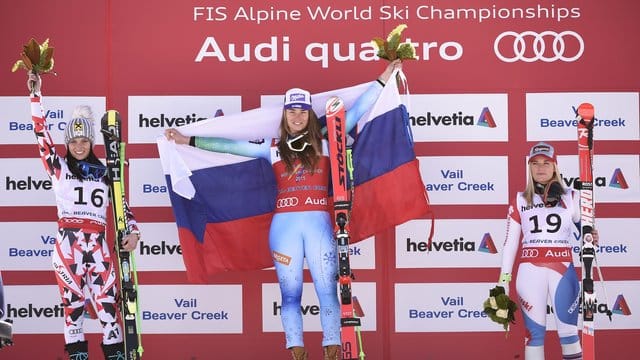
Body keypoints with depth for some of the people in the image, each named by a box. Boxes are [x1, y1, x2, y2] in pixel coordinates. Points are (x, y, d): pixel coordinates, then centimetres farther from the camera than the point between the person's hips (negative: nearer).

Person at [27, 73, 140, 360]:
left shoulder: (104, 172, 15)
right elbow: (41, 132, 3)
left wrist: (132, 231, 0)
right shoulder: (58, 167, 9)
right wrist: (36, 94, -1)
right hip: (68, 241, -1)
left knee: (107, 298, -3)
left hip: (98, 242, 1)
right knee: (72, 299, 1)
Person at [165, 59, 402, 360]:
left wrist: (381, 81, 9)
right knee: (290, 293, 2)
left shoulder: (325, 142, 10)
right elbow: (231, 146, 12)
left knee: (327, 290, -4)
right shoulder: (273, 148, 11)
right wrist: (188, 141, 11)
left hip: (318, 224, -1)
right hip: (284, 226, 1)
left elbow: (355, 112, 10)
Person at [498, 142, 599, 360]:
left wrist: (592, 239, -14)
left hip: (563, 270, 0)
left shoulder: (571, 198, 9)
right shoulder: (520, 201, 10)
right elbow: (510, 242, 8)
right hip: (530, 271, 0)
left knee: (568, 331, -4)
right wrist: (504, 280, 3)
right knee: (534, 332, 0)